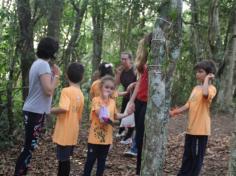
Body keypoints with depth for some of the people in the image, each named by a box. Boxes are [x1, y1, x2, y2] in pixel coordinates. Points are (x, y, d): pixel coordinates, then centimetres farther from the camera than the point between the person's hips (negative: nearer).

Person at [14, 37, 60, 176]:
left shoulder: (37, 63, 13)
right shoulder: (43, 65, -17)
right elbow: (48, 91, -23)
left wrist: (52, 75, 7)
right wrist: (57, 75, -12)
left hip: (33, 110, 10)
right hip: (36, 112, -10)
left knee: (29, 146, 14)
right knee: (30, 147, -4)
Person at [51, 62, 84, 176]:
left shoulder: (66, 91, -14)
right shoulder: (81, 95, 8)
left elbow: (63, 108, -29)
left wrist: (51, 110, -12)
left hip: (64, 132, -7)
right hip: (73, 132, 7)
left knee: (63, 159, 0)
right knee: (64, 158, 19)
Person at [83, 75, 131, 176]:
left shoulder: (112, 102, 6)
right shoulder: (96, 100, -11)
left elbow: (115, 116, 16)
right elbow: (100, 114, -23)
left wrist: (126, 114, 2)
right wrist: (105, 98, -23)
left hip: (107, 137, 5)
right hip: (95, 136, -5)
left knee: (102, 160, 15)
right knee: (91, 159, 4)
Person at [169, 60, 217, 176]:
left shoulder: (211, 88, -11)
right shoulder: (196, 88, 15)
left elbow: (205, 93, -36)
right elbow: (189, 105, 15)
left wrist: (207, 79, -20)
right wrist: (174, 112, 6)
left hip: (201, 128, -8)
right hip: (191, 127, 8)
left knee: (197, 156, 2)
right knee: (187, 155, 17)